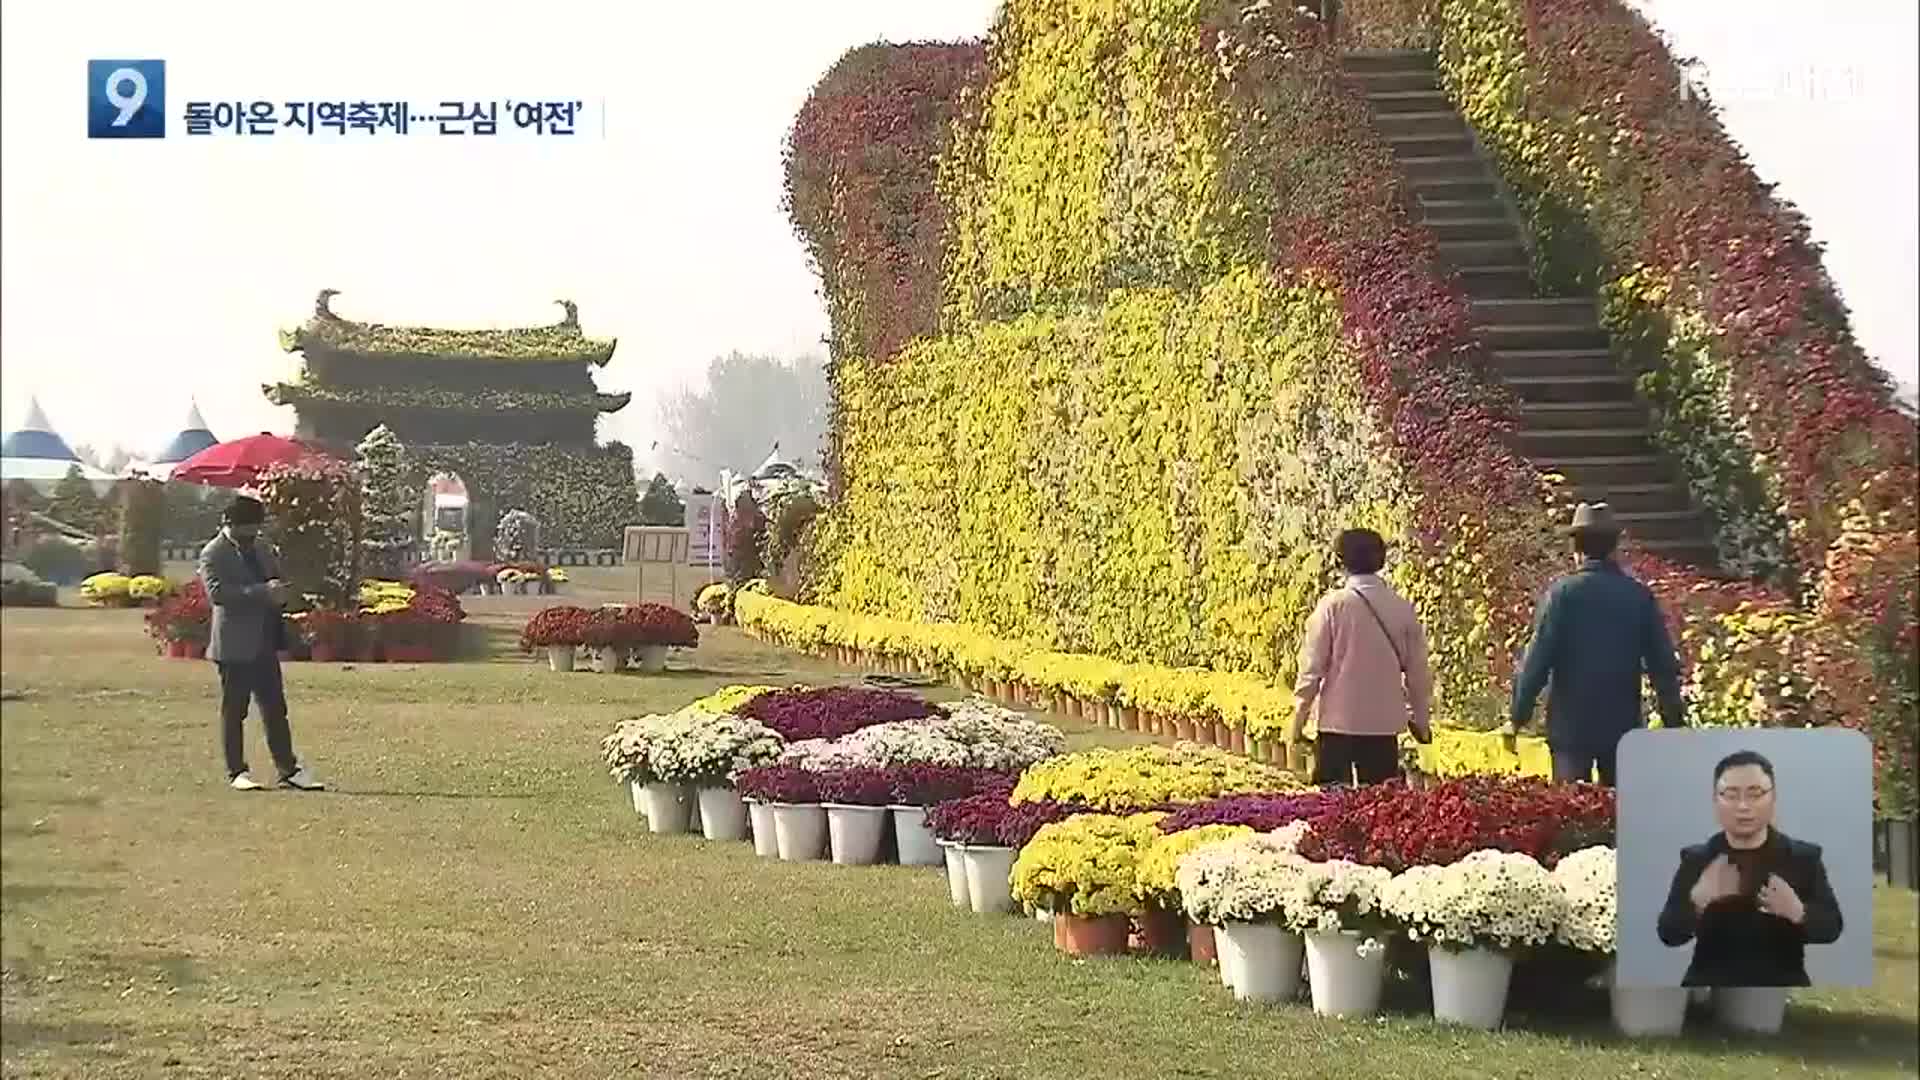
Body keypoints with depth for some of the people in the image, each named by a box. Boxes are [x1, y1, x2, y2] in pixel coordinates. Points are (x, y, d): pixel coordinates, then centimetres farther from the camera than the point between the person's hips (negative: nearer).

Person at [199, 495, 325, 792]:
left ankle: (289, 770, 9)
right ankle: (236, 772, 7)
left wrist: (278, 595, -2)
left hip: (265, 643, 7)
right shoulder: (213, 554, -8)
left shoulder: (262, 548, 14)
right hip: (235, 646, -7)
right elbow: (217, 592, -22)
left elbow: (277, 582, 24)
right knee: (234, 711, 2)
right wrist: (262, 592, -27)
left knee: (275, 709, 7)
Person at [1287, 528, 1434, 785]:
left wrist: (1299, 718, 2)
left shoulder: (1333, 605, -9)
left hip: (1338, 722, -3)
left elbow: (1312, 666, -7)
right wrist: (1421, 720, 19)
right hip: (1385, 725, 3)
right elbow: (1417, 670, 6)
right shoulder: (1402, 609, 0)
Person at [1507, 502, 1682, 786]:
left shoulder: (1562, 593, -9)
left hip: (1571, 724, -2)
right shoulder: (1639, 596, -1)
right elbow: (1663, 665, 3)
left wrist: (1518, 717, -2)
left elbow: (1537, 659, -10)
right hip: (1624, 726, 3)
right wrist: (1673, 723, 12)